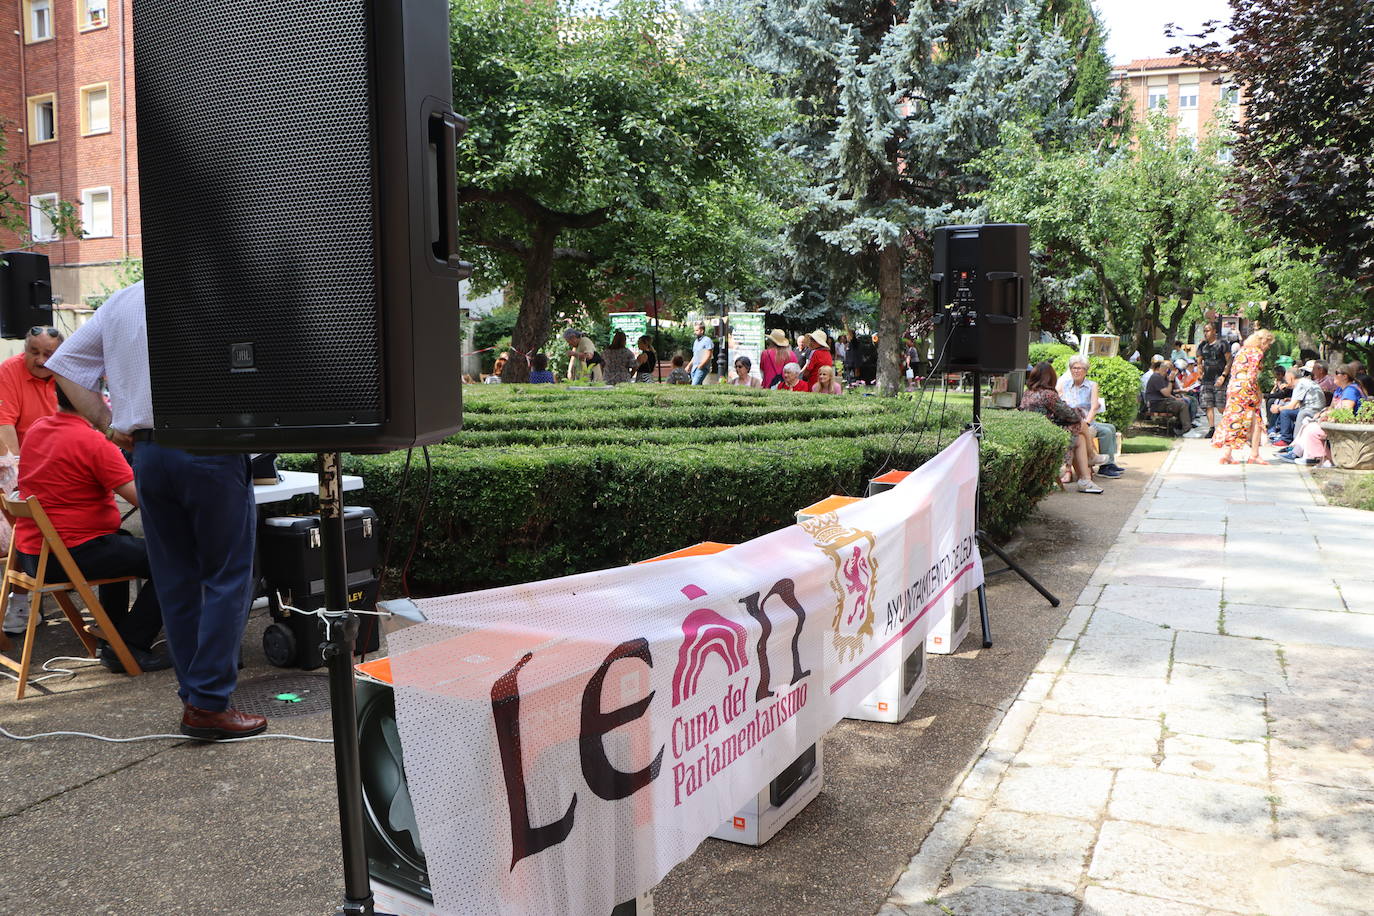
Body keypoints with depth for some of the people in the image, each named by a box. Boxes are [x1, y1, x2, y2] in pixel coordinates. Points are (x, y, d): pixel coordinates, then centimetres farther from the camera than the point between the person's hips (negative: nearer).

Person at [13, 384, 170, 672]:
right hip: (72, 556, -10)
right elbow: (144, 499, -23)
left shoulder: (36, 430, 7)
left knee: (123, 541, 34)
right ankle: (128, 648, -6)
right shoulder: (95, 443, -19)